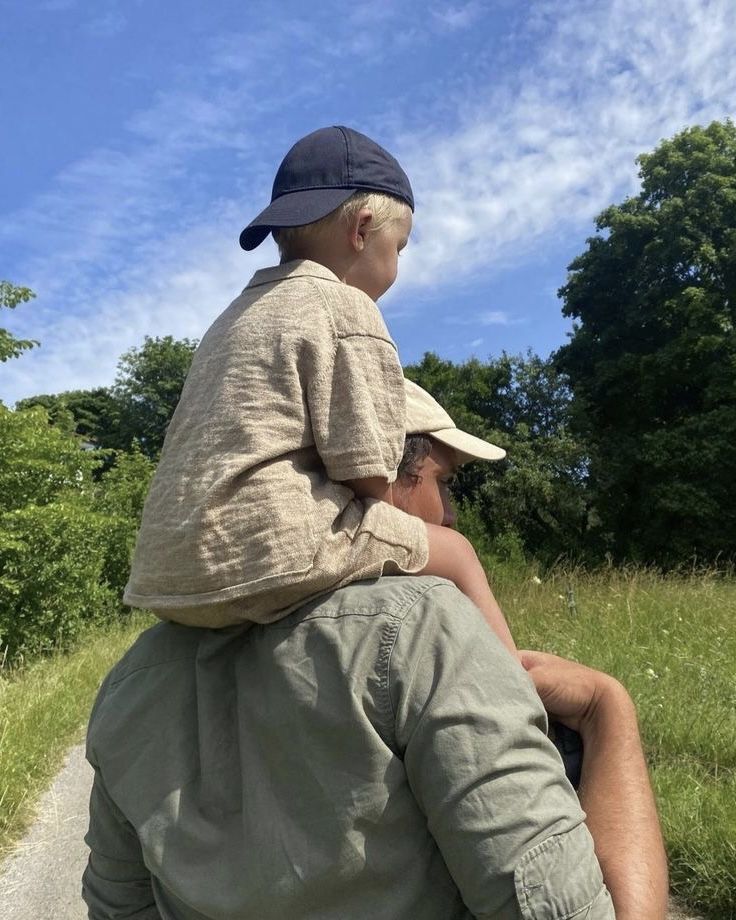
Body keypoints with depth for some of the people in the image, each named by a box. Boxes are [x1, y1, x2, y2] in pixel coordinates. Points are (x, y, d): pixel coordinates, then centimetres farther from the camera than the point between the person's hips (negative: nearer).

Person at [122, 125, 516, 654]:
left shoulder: (234, 317, 21)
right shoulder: (346, 309, -4)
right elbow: (368, 474, -10)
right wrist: (396, 544, 8)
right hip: (269, 553, -9)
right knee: (454, 553, 6)